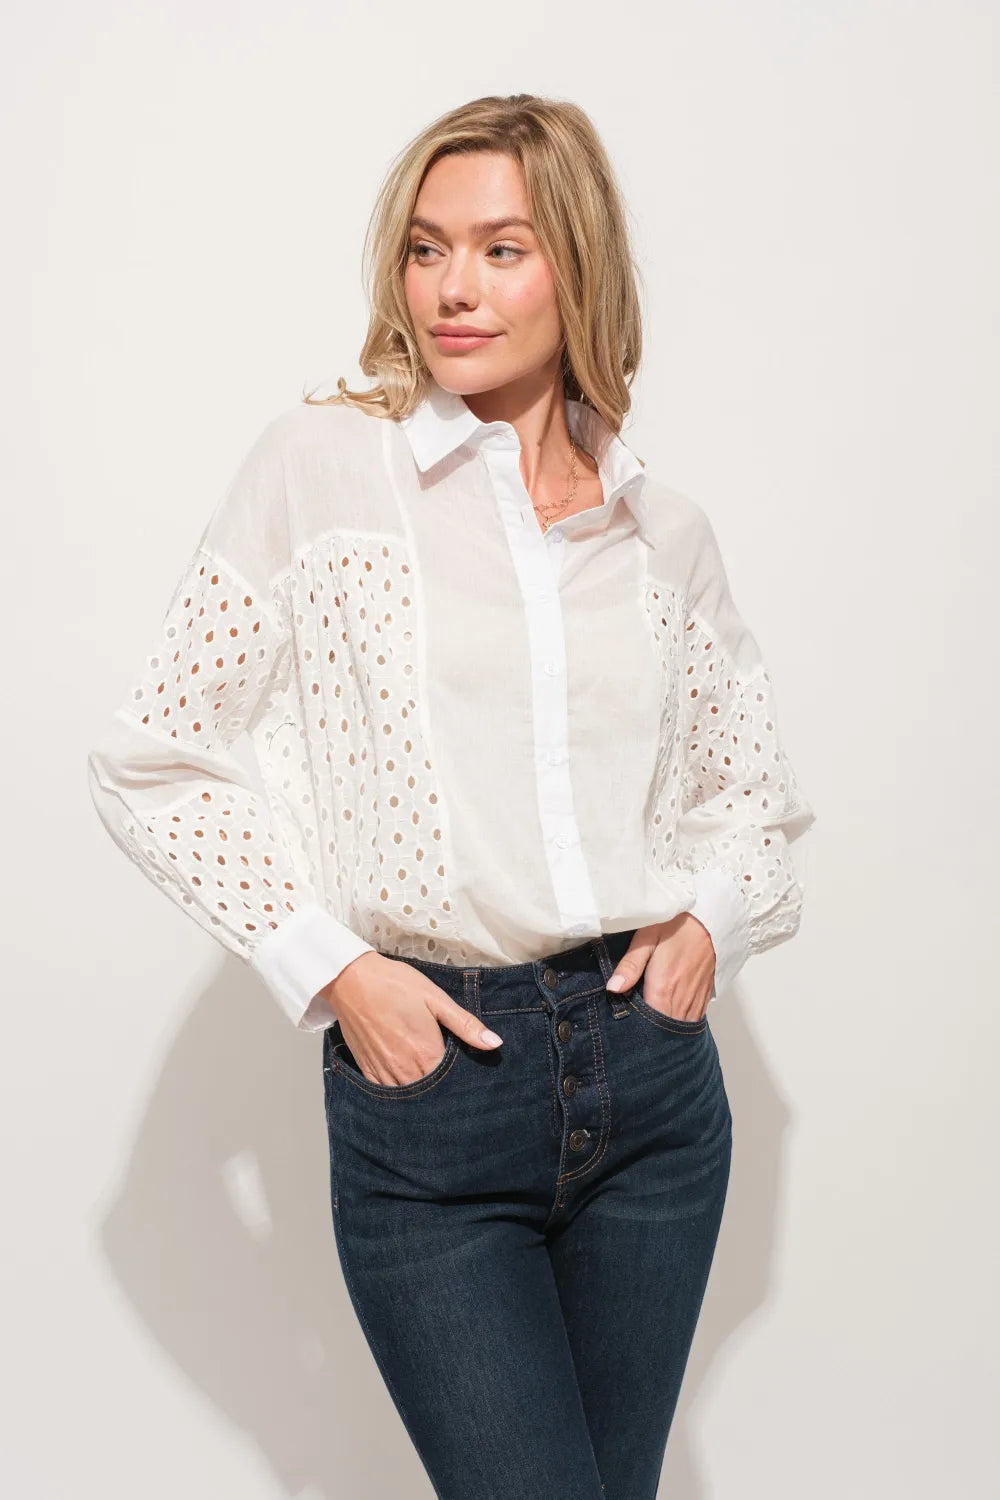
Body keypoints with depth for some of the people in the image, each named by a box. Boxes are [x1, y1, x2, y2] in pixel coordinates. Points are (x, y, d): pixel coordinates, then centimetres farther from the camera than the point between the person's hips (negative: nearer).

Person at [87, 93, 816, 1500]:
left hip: (652, 1074, 4)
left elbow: (756, 788, 21)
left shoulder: (665, 529, 7)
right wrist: (332, 972, -9)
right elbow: (151, 763, -2)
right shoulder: (321, 465, -2)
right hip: (427, 1084, -3)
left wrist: (709, 920, 1)